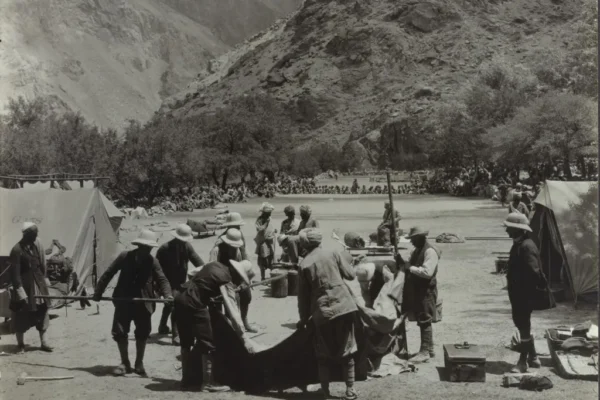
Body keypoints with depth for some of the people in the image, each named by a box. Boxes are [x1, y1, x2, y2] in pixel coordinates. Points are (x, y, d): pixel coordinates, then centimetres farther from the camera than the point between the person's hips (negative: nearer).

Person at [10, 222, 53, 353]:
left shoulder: (37, 244, 1)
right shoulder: (17, 250, -17)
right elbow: (15, 272, -16)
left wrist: (44, 278, 12)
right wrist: (19, 290, -18)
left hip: (39, 283, 6)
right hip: (25, 284, -6)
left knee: (42, 311, 8)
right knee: (22, 314, 5)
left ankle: (44, 342, 16)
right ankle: (21, 344, 17)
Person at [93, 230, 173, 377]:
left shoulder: (152, 261, -4)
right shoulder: (125, 257, -5)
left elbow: (161, 279, -9)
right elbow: (108, 274, 0)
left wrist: (168, 295, -28)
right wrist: (98, 292, -1)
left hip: (143, 303, 0)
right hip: (124, 301, 0)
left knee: (142, 334, 7)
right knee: (119, 332, 1)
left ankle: (139, 363, 23)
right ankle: (125, 363, 17)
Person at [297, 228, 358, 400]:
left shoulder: (304, 264, 0)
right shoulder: (333, 253, 0)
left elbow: (303, 294, 4)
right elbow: (351, 275, 1)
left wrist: (303, 318, 14)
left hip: (322, 310, 0)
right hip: (343, 305, 0)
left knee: (323, 353, 15)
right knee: (347, 349, 10)